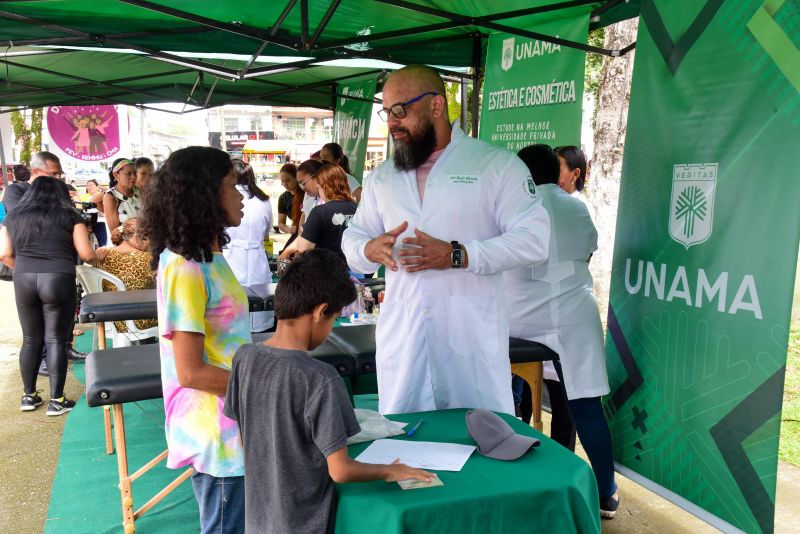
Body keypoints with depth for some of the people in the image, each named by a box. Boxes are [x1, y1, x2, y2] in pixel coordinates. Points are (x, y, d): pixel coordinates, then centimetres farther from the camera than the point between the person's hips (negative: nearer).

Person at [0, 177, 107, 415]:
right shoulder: (70, 216, 5)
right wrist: (99, 256, 20)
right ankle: (56, 400, 7)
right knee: (56, 340, 3)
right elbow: (86, 254, 0)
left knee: (31, 339, 15)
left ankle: (28, 395, 24)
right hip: (59, 280, -3)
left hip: (23, 281, 3)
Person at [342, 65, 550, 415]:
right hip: (401, 332, 4)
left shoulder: (497, 164, -2)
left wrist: (457, 255, -19)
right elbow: (352, 238, 18)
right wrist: (370, 249, -7)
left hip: (472, 332, -4)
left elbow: (534, 238, -9)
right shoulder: (381, 177, 14)